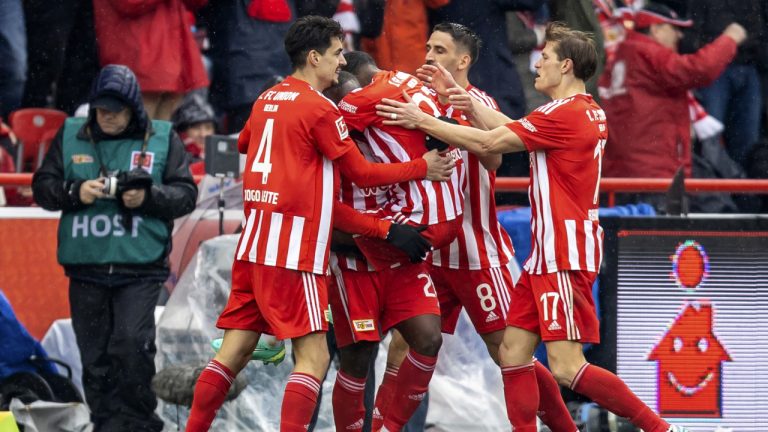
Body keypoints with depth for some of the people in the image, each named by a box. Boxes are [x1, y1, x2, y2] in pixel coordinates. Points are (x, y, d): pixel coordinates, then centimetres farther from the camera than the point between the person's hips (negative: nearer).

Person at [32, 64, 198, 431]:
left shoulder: (162, 139, 6)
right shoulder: (71, 136, 11)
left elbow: (186, 193, 5)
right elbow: (43, 187, 10)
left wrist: (148, 197, -13)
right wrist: (75, 192, -9)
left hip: (140, 267, -3)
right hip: (86, 268, 3)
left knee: (131, 344, -16)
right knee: (95, 356, 4)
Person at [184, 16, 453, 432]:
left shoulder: (266, 100, 13)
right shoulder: (319, 108, -8)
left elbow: (243, 144, 32)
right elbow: (362, 173, -1)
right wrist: (423, 168, 9)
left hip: (253, 242, 8)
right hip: (293, 252, -8)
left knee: (234, 352, 9)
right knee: (313, 358, -8)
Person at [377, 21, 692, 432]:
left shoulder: (564, 114, -15)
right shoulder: (589, 112, 14)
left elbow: (489, 142, -14)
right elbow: (511, 130, 21)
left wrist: (422, 120, -6)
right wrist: (462, 95, 21)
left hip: (564, 255, -10)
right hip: (549, 254, 10)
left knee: (566, 366, -13)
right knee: (512, 352, 7)